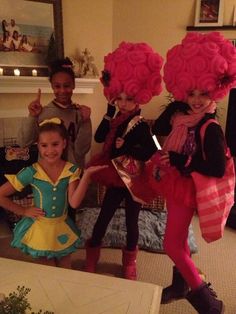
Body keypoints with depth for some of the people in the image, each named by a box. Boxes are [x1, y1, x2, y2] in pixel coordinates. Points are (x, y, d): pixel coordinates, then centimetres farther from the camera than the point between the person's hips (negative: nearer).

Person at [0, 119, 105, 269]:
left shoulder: (72, 170, -12)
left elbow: (74, 202, -23)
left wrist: (86, 174, -29)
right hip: (41, 230, -2)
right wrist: (24, 211, -11)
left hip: (63, 229, 2)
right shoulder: (31, 172, -17)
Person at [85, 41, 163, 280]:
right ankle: (91, 257, 36)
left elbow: (152, 153, -22)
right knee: (103, 217, 14)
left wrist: (127, 149, -25)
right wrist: (109, 112, -9)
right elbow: (99, 137, -5)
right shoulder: (118, 119, 2)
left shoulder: (140, 126, -17)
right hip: (116, 178, 5)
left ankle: (129, 261, 37)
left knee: (131, 221, 13)